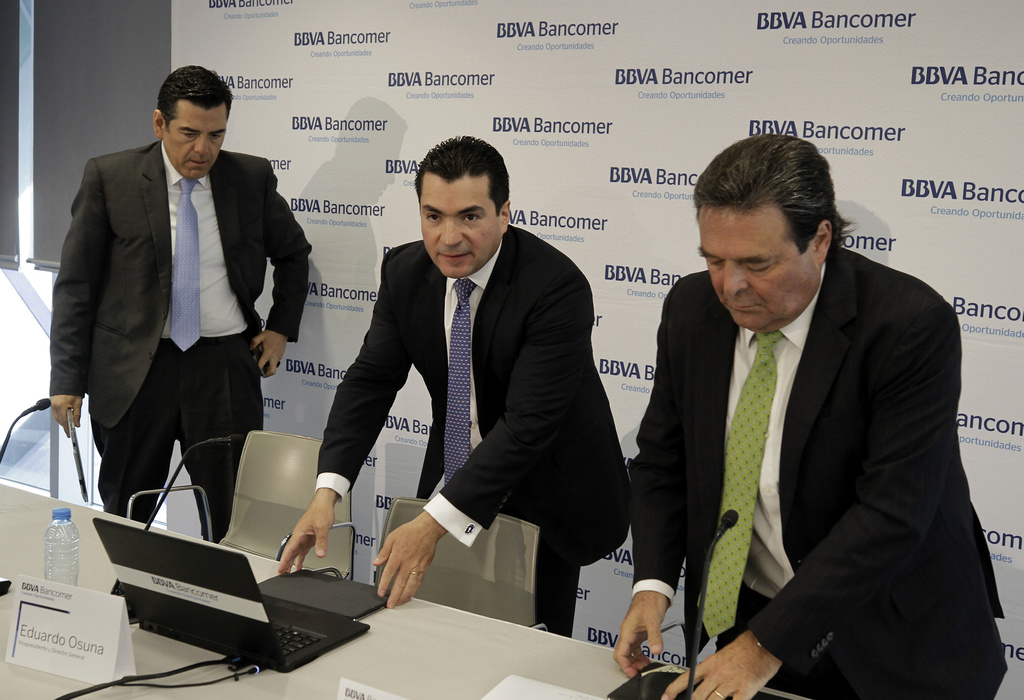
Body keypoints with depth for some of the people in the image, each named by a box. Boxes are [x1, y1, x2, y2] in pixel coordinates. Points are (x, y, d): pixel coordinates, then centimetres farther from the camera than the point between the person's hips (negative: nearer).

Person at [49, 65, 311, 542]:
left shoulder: (253, 178, 3)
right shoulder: (108, 178, -2)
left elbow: (294, 254, 20)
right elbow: (75, 285, -1)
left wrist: (281, 327, 9)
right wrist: (68, 380, -5)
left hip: (226, 365, 1)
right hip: (132, 372, 0)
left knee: (234, 522, 1)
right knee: (125, 524, 10)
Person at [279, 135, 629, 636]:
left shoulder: (558, 288, -27)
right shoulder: (404, 272, -8)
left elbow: (528, 423, -31)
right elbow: (371, 379, -7)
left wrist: (435, 522, -37)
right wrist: (327, 491, -22)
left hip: (544, 498, -4)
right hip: (454, 478, 5)